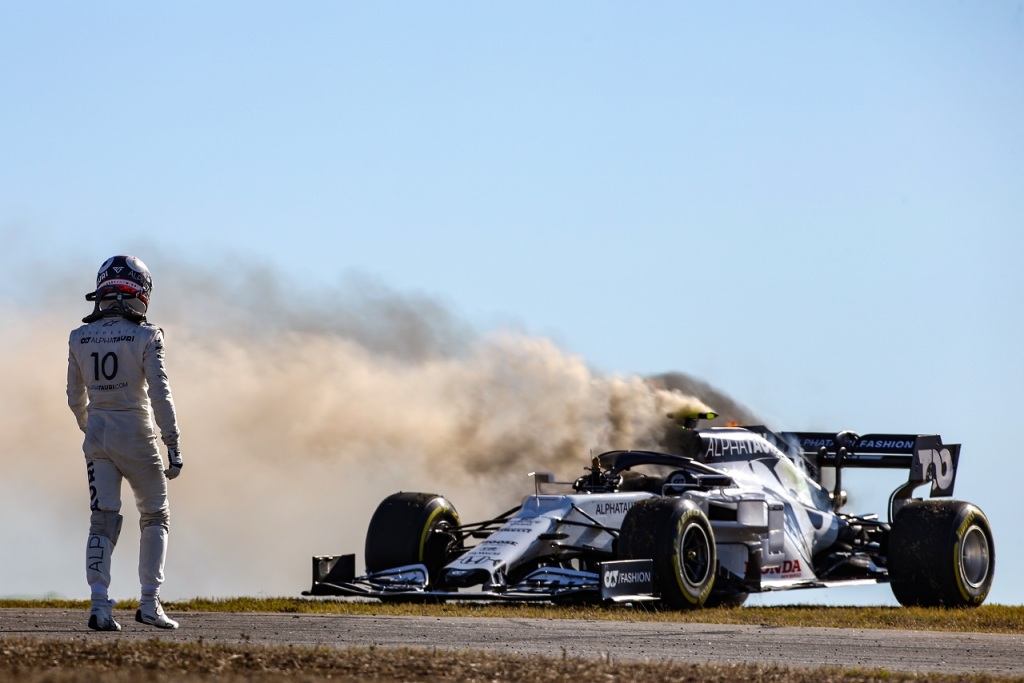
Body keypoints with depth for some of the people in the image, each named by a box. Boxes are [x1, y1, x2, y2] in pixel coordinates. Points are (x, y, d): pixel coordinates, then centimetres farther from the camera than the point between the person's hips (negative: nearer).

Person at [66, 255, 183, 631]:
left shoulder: (80, 339, 3)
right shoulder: (145, 336, -10)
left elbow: (76, 398, 11)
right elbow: (160, 395, -14)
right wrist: (173, 446, -11)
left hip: (97, 437, 3)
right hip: (136, 437, -3)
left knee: (102, 522, 4)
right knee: (155, 518, 12)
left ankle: (100, 603, -12)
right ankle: (149, 602, 5)